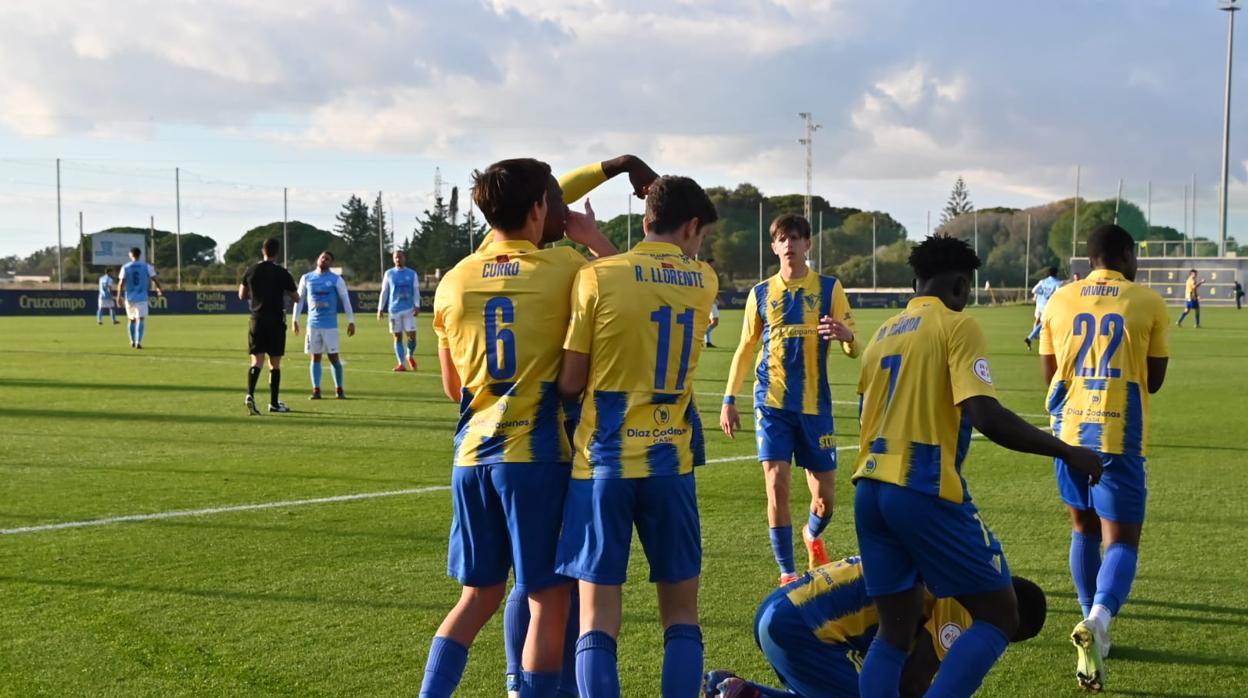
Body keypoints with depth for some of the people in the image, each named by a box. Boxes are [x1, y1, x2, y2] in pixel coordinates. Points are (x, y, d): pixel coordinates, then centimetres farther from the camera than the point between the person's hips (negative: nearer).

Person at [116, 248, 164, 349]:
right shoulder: (146, 266, -1)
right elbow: (154, 280, 0)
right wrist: (160, 290, 16)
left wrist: (119, 296, 1)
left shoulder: (125, 267, 0)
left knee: (131, 319, 17)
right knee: (140, 319, -5)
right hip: (142, 297, -2)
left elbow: (121, 283, -5)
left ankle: (132, 342, 27)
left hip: (129, 297, 2)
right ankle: (138, 342, -18)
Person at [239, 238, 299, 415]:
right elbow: (296, 298, 2)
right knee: (275, 363, 6)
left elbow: (242, 296, 14)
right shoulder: (282, 272, -6)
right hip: (276, 321, -2)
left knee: (256, 360, 1)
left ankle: (250, 394, -22)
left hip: (257, 320, 2)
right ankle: (274, 403, 11)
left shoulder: (250, 271, 4)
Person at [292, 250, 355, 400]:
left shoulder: (336, 280, -1)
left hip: (330, 324, -2)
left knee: (334, 357, -1)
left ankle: (339, 390, 9)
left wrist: (351, 321, -4)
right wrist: (295, 319, 8)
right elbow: (299, 299, 13)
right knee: (315, 357, 4)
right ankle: (316, 390, 8)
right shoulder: (306, 278, 7)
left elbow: (345, 300, 0)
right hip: (313, 324, 2)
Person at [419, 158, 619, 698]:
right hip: (538, 454, -5)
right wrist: (594, 239, 11)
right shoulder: (563, 267, -5)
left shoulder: (454, 281, 8)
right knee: (549, 601, 4)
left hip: (473, 454, 5)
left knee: (479, 595, 17)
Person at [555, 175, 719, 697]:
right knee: (680, 614, 13)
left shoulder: (596, 277, -4)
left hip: (603, 459, -2)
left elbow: (570, 383, -3)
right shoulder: (704, 282, 4)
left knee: (597, 620, 1)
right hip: (671, 461, 2)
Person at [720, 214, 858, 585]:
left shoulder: (829, 288, 2)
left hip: (815, 403, 0)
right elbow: (745, 348, 13)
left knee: (824, 495, 4)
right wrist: (729, 399, 6)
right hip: (772, 402, 0)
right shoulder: (760, 293, 6)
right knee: (776, 484, -11)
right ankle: (787, 573, 2)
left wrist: (847, 337, -25)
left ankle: (812, 536, 38)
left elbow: (853, 348, -1)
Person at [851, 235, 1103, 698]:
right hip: (925, 492, -7)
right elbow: (985, 416, -17)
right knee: (998, 615, 4)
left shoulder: (883, 334, 18)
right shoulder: (957, 326, -4)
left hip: (869, 491, 8)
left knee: (896, 627, 14)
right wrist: (1067, 452, -9)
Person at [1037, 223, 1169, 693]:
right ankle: (1098, 619, -26)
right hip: (1118, 433, -4)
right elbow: (1154, 380, 7)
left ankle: (1092, 624, 28)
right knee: (1121, 539, -1)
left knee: (1084, 529, 20)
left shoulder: (1059, 301, 7)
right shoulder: (1148, 303, 0)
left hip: (1069, 428, 4)